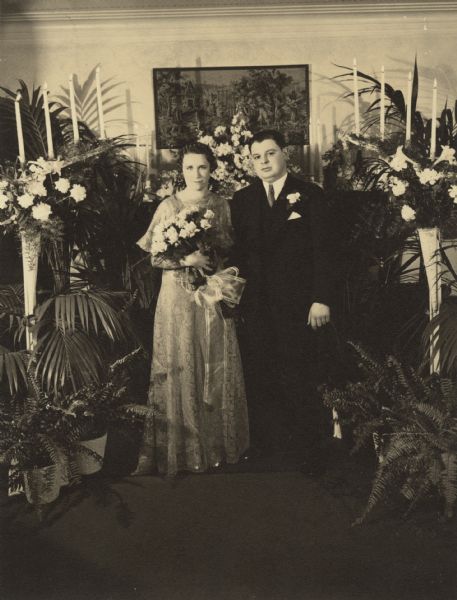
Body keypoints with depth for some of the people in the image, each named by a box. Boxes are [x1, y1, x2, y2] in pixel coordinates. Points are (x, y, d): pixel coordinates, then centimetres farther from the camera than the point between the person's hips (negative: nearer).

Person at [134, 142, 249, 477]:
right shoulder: (168, 206, -1)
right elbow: (153, 255, -3)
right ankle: (181, 448, 14)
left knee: (218, 367, 7)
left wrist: (211, 248, -8)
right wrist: (185, 259, -17)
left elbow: (232, 249, 11)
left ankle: (220, 442, 23)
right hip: (179, 296, -2)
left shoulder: (222, 206, 6)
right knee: (179, 368, 1)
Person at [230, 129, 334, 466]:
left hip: (296, 303, -3)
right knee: (258, 375, 7)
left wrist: (321, 299, -9)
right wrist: (235, 296, 2)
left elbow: (322, 250, -3)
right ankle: (264, 442, 23)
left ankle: (305, 444, 22)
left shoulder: (310, 195, 1)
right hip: (255, 305, 3)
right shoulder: (242, 200, 11)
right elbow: (236, 251, 8)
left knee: (297, 375, 4)